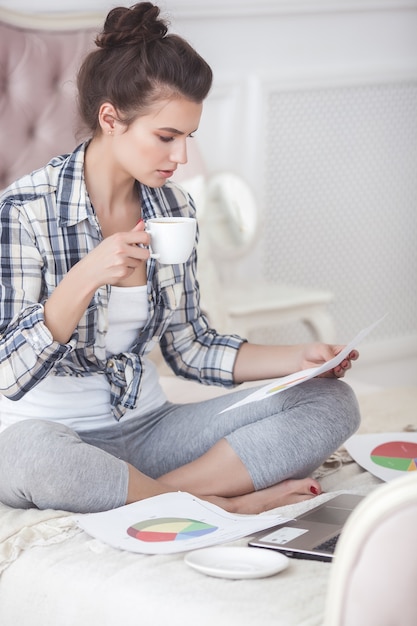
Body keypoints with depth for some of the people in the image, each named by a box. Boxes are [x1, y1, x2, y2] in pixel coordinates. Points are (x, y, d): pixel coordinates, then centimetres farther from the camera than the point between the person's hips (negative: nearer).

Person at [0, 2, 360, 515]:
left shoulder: (174, 208, 4)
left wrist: (300, 358, -2)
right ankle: (224, 504, -22)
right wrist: (85, 278, -29)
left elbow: (190, 348, 12)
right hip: (52, 430, -6)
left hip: (145, 425, 6)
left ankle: (146, 494, -21)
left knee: (332, 401, -7)